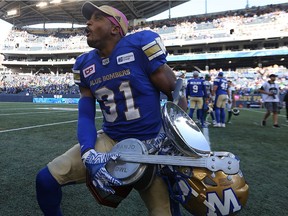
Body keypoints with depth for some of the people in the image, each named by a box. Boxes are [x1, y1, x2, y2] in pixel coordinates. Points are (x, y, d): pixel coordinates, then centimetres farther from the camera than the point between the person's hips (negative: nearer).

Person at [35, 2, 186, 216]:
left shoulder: (140, 45, -12)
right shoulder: (84, 65, 4)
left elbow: (175, 93, -8)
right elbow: (86, 116, 1)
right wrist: (88, 154, -17)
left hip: (150, 144, -3)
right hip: (109, 140, 4)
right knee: (46, 179, -3)